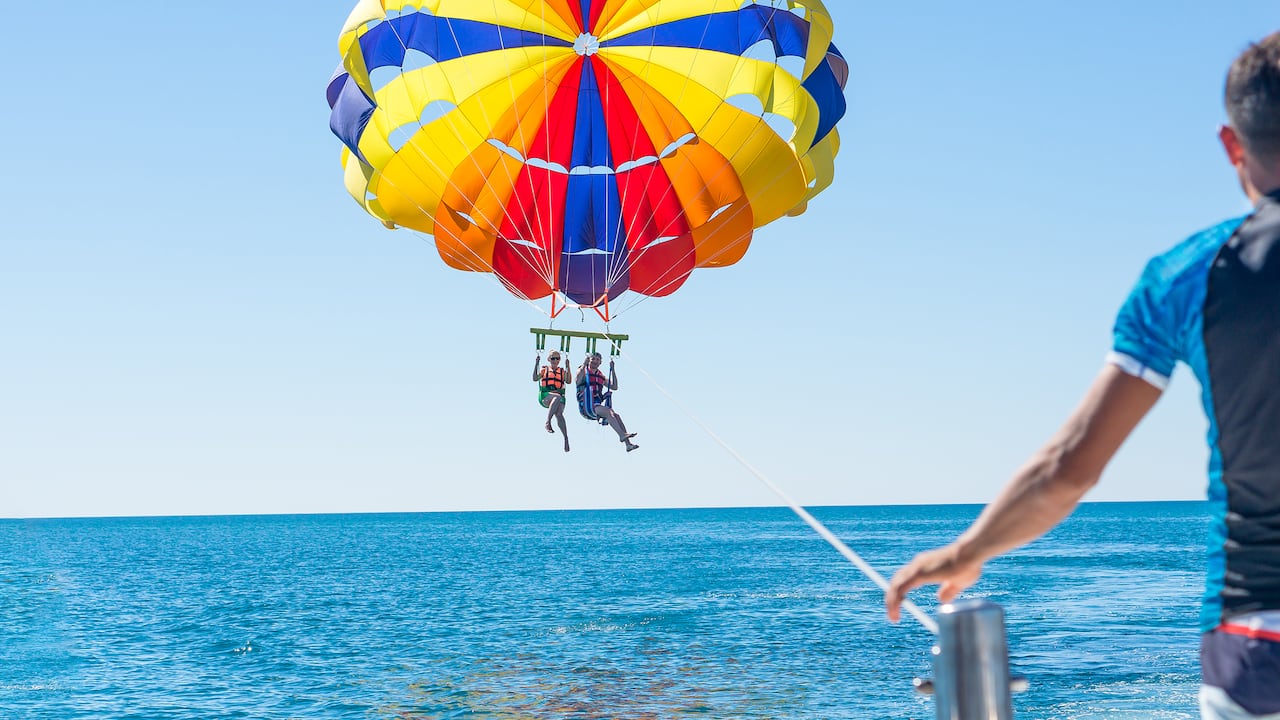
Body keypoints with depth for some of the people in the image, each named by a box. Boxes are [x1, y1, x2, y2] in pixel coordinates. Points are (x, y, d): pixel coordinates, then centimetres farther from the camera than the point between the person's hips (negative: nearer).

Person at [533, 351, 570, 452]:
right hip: (545, 396, -2)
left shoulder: (562, 371, 20)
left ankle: (566, 438, -31)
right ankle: (548, 422, -36)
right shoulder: (544, 370, 17)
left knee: (559, 414, -26)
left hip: (559, 396, 2)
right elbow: (535, 378, 1)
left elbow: (568, 381, 2)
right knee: (557, 397, -37)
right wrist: (536, 364, -6)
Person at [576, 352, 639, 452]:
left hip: (598, 405, 5)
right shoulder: (583, 372, 6)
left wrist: (612, 370, 14)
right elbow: (577, 381, -16)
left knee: (616, 415, -20)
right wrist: (584, 365, -18)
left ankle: (628, 444, -29)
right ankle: (622, 435, -47)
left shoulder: (601, 376, 23)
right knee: (608, 411, -31)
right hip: (586, 406, -5)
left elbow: (614, 387, 18)